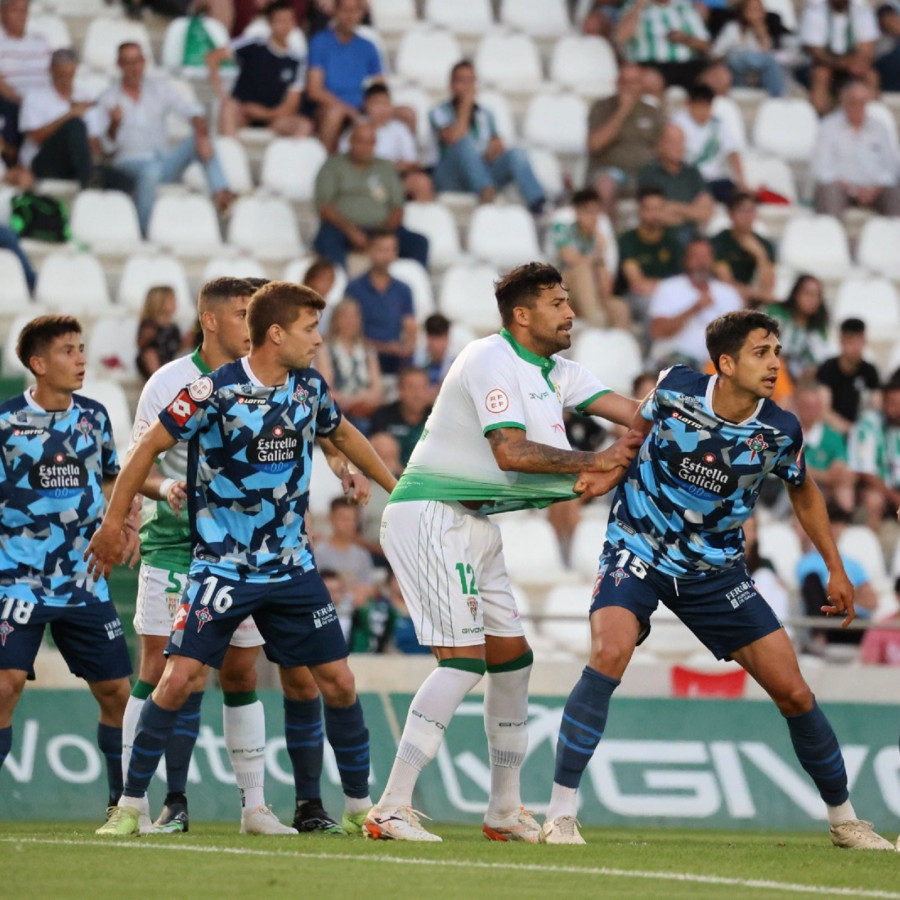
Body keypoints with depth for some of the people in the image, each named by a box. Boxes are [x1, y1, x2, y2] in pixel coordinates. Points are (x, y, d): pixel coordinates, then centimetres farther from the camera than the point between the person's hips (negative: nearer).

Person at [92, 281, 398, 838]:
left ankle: (360, 807, 15)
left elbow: (342, 433, 24)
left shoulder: (310, 387, 2)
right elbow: (150, 446, -6)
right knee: (179, 677, -14)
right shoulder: (216, 391, -15)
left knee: (338, 681, 1)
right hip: (221, 565, -5)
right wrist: (112, 524, -4)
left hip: (292, 565, 5)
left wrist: (397, 488, 29)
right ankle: (131, 805, -1)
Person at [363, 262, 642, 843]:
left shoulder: (557, 372, 13)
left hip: (475, 524, 10)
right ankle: (391, 809, -20)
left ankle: (505, 811, 21)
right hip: (430, 516, -10)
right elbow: (510, 451, -26)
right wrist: (593, 462, -18)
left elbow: (638, 415, 8)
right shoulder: (491, 361, -16)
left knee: (512, 656, 12)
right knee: (464, 658, -17)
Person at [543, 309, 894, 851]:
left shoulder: (780, 431, -11)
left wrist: (836, 569, 10)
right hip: (638, 550, -2)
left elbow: (804, 492, 11)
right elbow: (638, 430, 9)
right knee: (610, 653, -30)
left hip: (716, 570, 3)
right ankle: (561, 812, -23)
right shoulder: (674, 390, -16)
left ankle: (843, 819, 21)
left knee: (793, 691, -1)